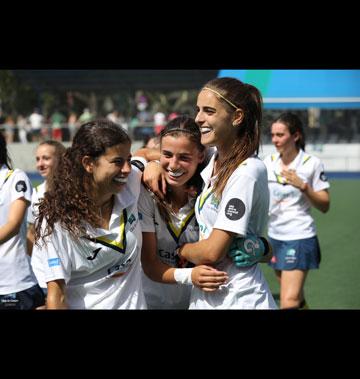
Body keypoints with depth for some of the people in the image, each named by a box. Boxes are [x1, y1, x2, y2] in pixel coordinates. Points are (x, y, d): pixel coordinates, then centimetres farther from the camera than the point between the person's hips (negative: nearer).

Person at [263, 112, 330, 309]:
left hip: (299, 236, -5)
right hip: (275, 236, 5)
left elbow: (324, 206, -6)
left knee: (289, 301, -15)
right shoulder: (268, 162, 5)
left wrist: (303, 186, -19)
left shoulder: (312, 163, -7)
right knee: (296, 297, 14)